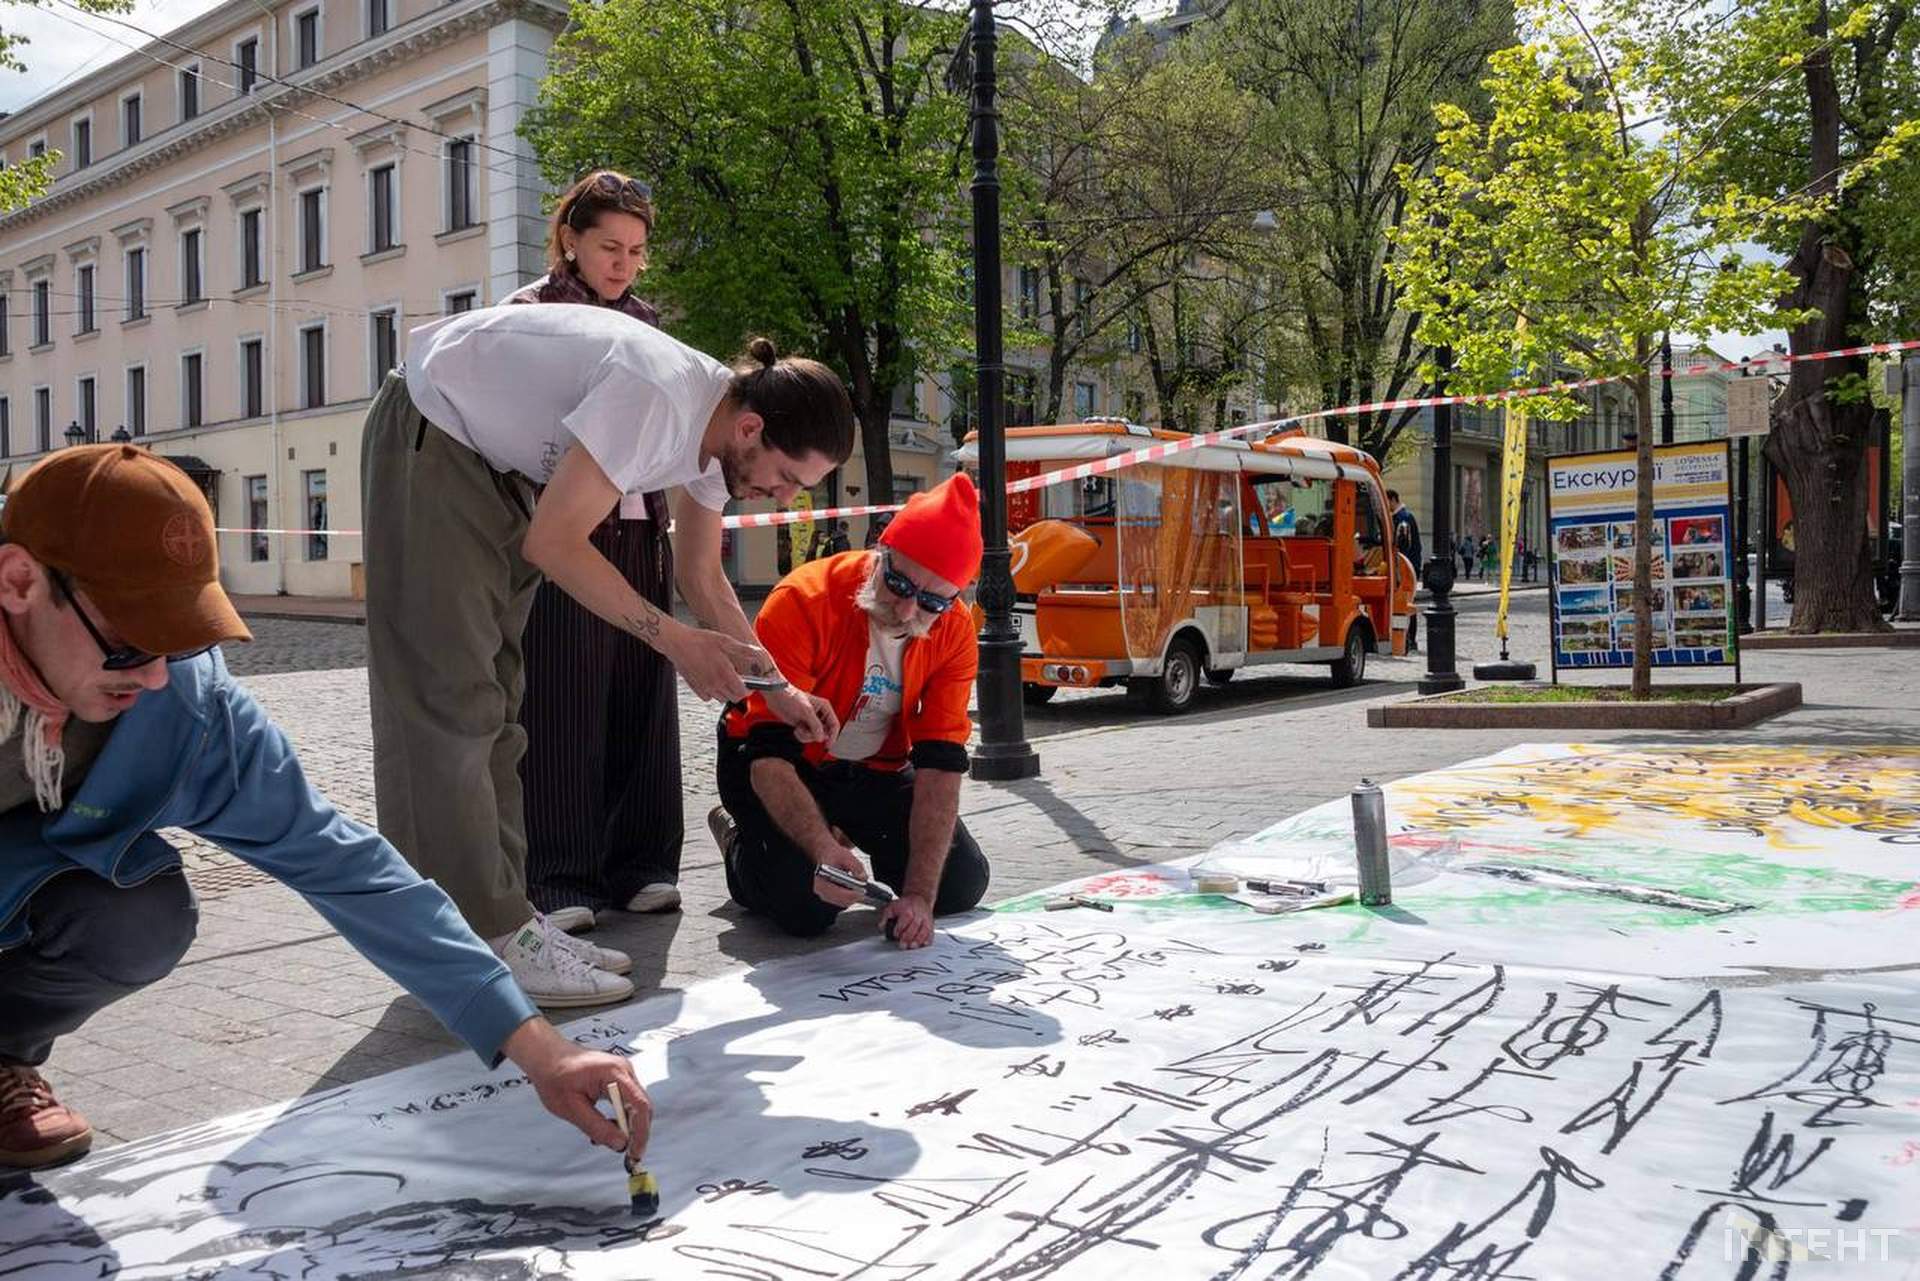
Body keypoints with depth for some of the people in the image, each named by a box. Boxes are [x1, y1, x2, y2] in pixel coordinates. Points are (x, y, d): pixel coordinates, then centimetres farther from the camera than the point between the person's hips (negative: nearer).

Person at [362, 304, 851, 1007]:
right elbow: (553, 543, -29)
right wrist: (676, 640, -26)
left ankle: (504, 917, 13)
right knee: (449, 699, -10)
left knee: (491, 703, 8)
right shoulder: (658, 400, -33)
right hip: (430, 438, -9)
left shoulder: (717, 431, -4)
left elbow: (705, 579, 8)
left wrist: (779, 691, 6)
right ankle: (483, 943, -7)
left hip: (498, 461, 10)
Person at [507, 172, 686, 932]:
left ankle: (637, 866, 15)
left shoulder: (643, 322, 17)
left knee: (641, 697, 6)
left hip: (639, 532, 5)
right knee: (561, 705, -3)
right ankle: (559, 881, 4)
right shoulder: (530, 311, 1)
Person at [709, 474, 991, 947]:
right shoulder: (803, 601, -31)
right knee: (808, 906, -24)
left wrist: (920, 893, -30)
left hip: (876, 770, 5)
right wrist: (822, 850, -50)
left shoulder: (955, 631, -17)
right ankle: (741, 839, 10)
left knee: (962, 884, -5)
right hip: (786, 768, -4)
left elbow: (940, 765, -20)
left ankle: (853, 835, 23)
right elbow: (769, 756, -34)